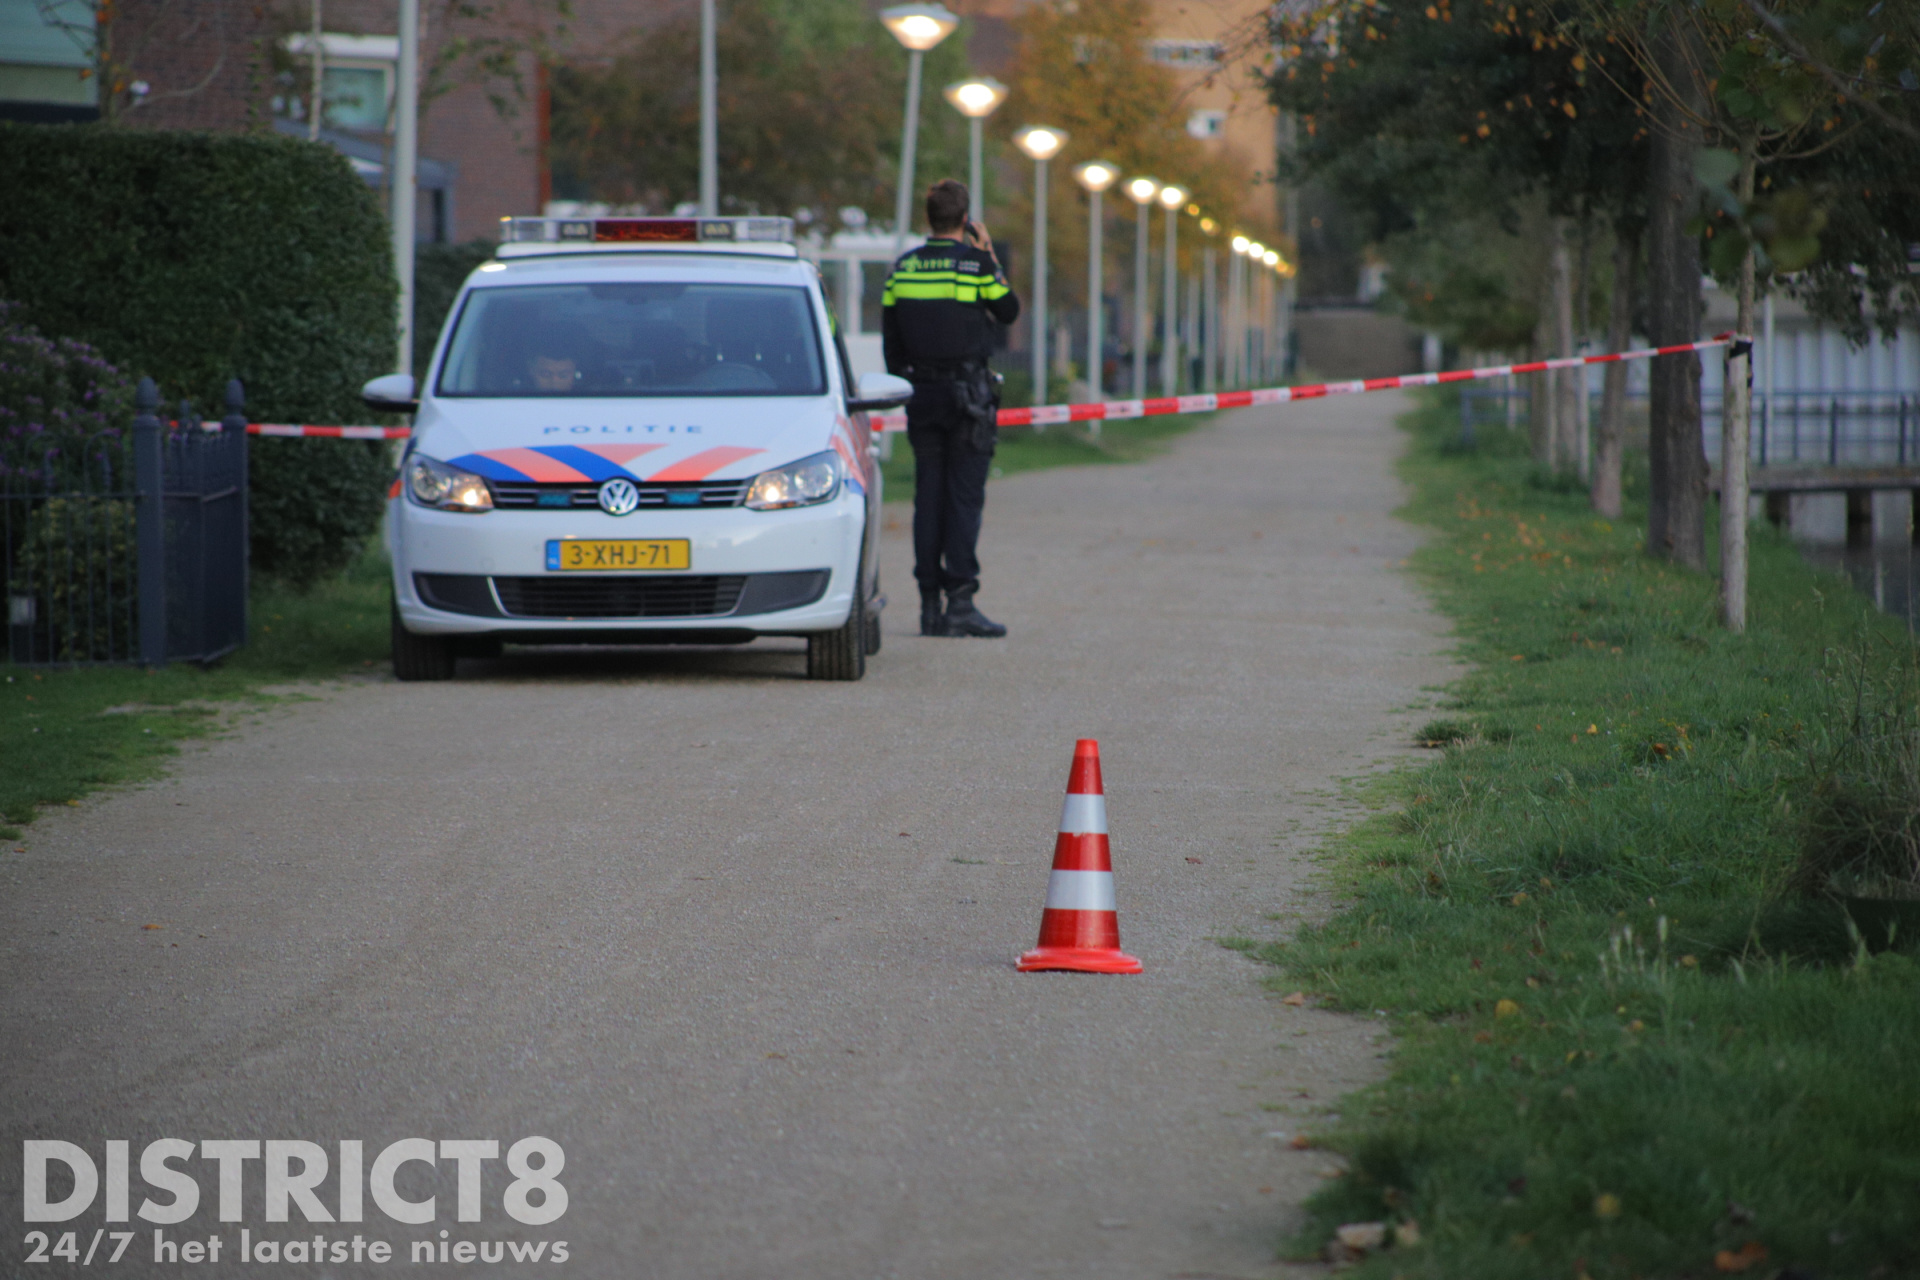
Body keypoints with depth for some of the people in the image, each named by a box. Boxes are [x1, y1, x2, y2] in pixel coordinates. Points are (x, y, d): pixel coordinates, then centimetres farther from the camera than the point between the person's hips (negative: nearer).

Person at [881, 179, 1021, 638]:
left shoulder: (902, 269, 6)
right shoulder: (974, 264, -8)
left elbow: (890, 338, 11)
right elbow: (1009, 311, 4)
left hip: (922, 393, 4)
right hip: (968, 393, -4)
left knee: (928, 495, 7)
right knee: (965, 496, -4)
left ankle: (930, 605, 6)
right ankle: (960, 602, -11)